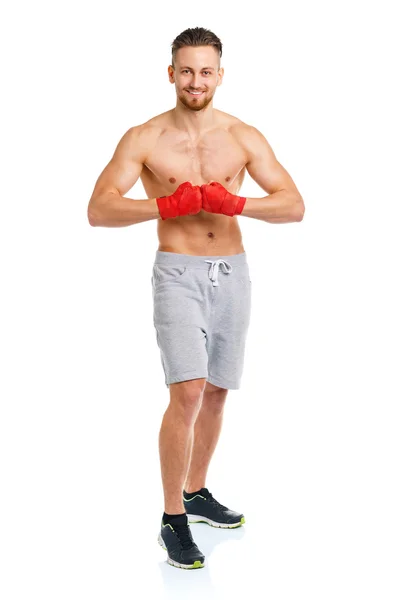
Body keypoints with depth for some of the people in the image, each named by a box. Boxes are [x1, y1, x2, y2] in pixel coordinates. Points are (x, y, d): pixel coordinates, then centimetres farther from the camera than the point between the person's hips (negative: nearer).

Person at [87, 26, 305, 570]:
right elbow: (98, 210, -11)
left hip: (233, 274, 4)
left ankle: (196, 493, 32)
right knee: (187, 393, -16)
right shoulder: (144, 139, -3)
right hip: (178, 274, -4)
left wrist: (235, 203, -20)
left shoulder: (244, 137, 3)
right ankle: (173, 520, -3)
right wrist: (166, 205, -22)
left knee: (216, 393, 13)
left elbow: (294, 206, -4)